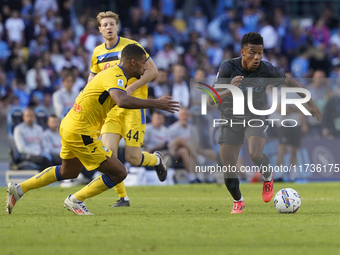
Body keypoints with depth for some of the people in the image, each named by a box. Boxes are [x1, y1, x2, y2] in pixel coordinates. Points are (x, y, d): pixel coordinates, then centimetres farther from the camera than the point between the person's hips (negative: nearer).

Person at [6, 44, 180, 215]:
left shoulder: (113, 74, 12)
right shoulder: (115, 76, -20)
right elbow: (121, 101, -40)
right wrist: (155, 104, -36)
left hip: (69, 126, 11)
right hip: (80, 133, -11)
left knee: (68, 172, 32)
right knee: (118, 173, -5)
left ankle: (19, 189, 34)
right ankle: (75, 200, 8)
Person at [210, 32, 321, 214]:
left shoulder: (266, 70, -16)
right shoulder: (228, 68, -20)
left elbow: (288, 81, 5)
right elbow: (212, 99, -25)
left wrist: (310, 102, 9)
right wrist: (229, 90, -46)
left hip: (255, 119, 0)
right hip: (231, 121, 0)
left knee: (255, 154, -30)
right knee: (228, 170, -4)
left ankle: (267, 177, 5)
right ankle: (238, 202, 27)